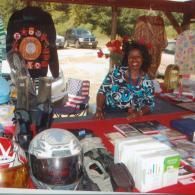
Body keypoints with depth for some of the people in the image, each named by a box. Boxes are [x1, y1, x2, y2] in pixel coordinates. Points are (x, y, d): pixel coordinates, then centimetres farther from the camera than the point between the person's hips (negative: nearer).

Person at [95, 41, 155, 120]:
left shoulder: (147, 81, 1)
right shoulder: (117, 72, -2)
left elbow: (150, 105, 3)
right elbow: (102, 91, -2)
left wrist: (139, 113, -16)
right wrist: (99, 110, -15)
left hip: (130, 119, 3)